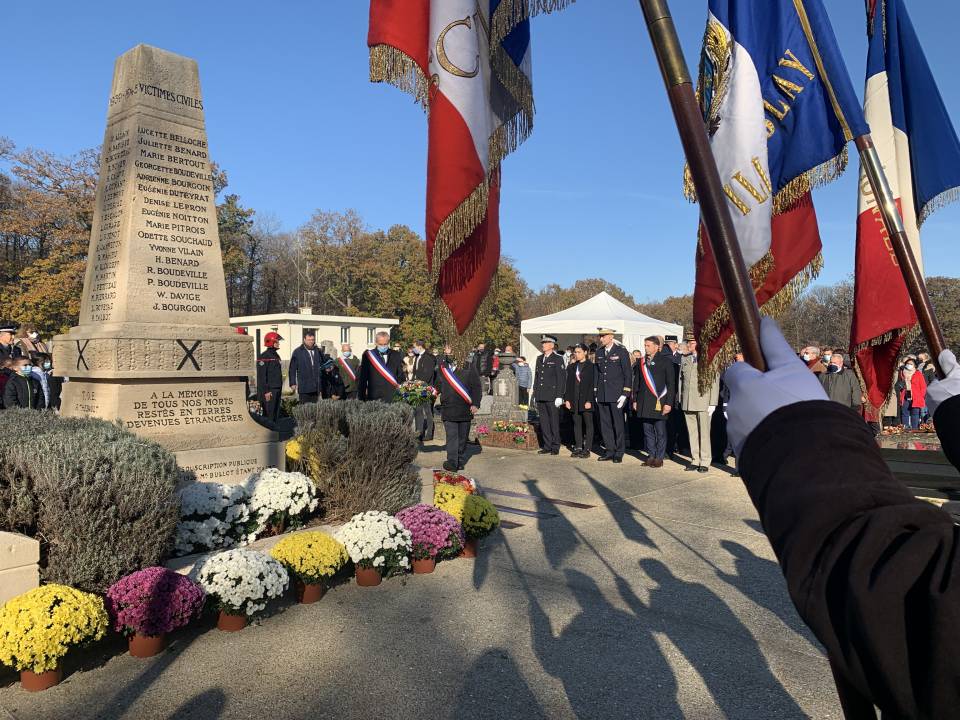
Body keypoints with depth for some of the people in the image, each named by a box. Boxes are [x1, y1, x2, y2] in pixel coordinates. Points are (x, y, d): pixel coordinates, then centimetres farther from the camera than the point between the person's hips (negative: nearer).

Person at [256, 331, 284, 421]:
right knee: (268, 415, -7)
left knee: (276, 414, 11)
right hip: (269, 391, -9)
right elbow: (261, 376, -16)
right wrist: (266, 391, -19)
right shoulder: (264, 356, -11)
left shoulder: (276, 355, 16)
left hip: (277, 389, 9)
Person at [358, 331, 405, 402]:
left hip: (393, 397, 1)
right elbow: (362, 379, 3)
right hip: (374, 397, -1)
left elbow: (401, 376, 12)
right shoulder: (368, 355, 3)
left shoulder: (396, 355, 9)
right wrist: (361, 398, -1)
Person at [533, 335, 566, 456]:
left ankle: (555, 447, 8)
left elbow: (561, 378, -7)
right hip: (541, 397, 6)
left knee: (554, 422, 0)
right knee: (544, 422, 8)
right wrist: (535, 395, 14)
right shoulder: (539, 359, 16)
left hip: (552, 397, -6)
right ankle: (547, 446, 15)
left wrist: (559, 396, -13)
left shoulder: (557, 359, -3)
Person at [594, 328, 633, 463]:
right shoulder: (599, 352, 11)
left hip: (616, 394, -5)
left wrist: (625, 394, -11)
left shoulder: (621, 351, -5)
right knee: (605, 423, 7)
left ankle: (619, 453, 8)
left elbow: (628, 373, -6)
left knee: (618, 423, -1)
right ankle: (609, 450, 16)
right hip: (602, 395, 5)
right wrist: (596, 392, 11)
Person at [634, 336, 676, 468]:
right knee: (648, 431, 8)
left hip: (659, 402, -5)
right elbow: (636, 382, 17)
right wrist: (635, 400, 12)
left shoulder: (666, 361, -2)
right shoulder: (641, 362, 12)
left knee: (660, 431, 0)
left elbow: (671, 384, -4)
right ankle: (651, 455, 16)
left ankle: (659, 457, 7)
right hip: (644, 402, 5)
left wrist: (668, 403, -10)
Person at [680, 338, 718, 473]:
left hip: (703, 402, -4)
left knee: (704, 433, 0)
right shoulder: (685, 359, 13)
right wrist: (681, 400, 9)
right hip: (687, 403, 4)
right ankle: (695, 460, 15)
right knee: (692, 433, 7)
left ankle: (705, 462, 8)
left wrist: (713, 403, -7)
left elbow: (715, 383, -3)